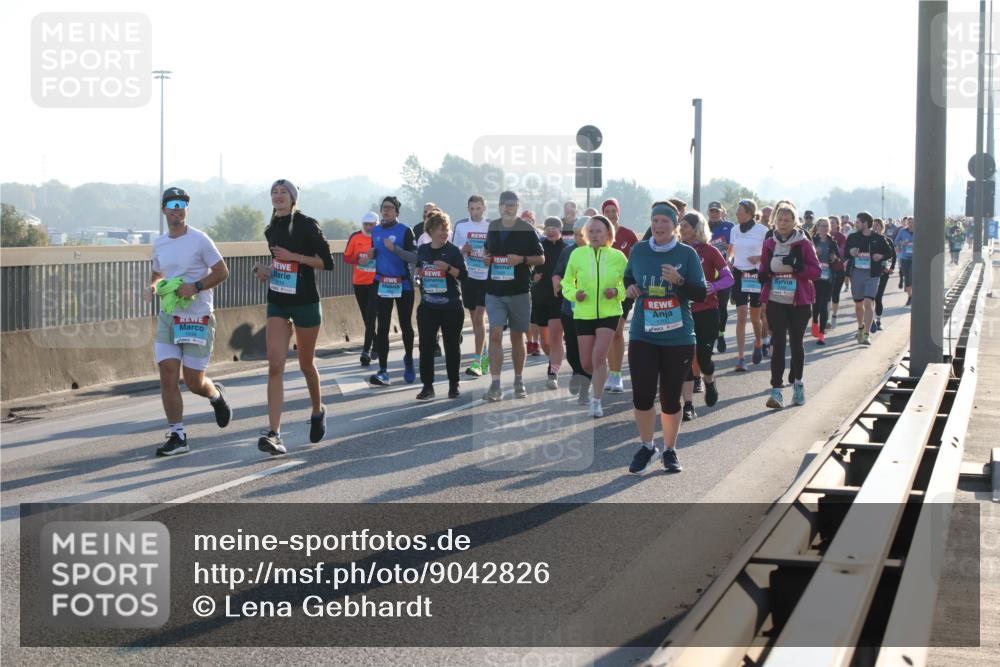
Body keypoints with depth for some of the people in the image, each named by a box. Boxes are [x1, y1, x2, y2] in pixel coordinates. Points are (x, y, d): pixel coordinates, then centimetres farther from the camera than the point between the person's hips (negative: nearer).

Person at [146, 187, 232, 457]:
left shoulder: (199, 240, -7)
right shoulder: (158, 244, 9)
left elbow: (222, 272, -5)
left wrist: (195, 287, -18)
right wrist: (152, 287, 2)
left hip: (197, 318, -4)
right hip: (167, 317, 4)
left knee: (193, 382, 0)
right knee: (168, 378, -6)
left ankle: (216, 395, 36)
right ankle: (177, 437, 1)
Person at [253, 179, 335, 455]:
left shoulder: (306, 225, -9)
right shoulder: (271, 230, 9)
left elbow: (327, 262, -11)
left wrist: (294, 257, -18)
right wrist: (267, 271, 5)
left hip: (305, 302, -4)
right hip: (277, 302, 5)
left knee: (306, 364, 10)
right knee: (275, 365, -10)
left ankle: (318, 411, 40)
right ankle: (274, 433, -17)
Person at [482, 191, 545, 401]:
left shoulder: (527, 230, -2)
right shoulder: (492, 228, 8)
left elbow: (541, 258, 2)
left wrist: (522, 259, -15)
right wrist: (486, 258, 2)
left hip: (519, 291, -2)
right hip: (494, 291, 2)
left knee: (517, 336, 9)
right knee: (495, 334, -9)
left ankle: (519, 381, 23)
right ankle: (495, 385, -11)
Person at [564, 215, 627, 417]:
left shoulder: (618, 257, -4)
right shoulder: (577, 254, -3)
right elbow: (567, 282, 9)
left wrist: (617, 292, -13)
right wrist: (574, 293, -11)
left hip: (609, 313, -2)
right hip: (583, 315, 2)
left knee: (598, 356, -17)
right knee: (586, 363, 6)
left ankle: (596, 401, -5)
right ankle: (599, 379, 42)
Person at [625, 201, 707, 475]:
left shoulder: (687, 254, -3)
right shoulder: (639, 250, 4)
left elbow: (701, 294, -4)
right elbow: (628, 277, 22)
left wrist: (679, 280, -20)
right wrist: (629, 287, -1)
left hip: (678, 338, -1)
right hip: (643, 336, 1)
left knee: (670, 398, 7)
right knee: (642, 396, -6)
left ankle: (670, 450, 25)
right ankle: (646, 447, 17)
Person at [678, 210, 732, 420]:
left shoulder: (709, 251, -4)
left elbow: (728, 278, -5)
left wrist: (712, 287, -23)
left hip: (707, 310, -3)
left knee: (703, 357, -2)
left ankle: (710, 382, 33)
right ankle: (688, 406, -1)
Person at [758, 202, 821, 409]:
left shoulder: (804, 244, -1)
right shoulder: (769, 244, 7)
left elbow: (816, 270, -3)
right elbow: (763, 268, 17)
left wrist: (798, 267, -20)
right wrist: (763, 274, -6)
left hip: (799, 302, -1)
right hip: (775, 302, 1)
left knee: (796, 342, 8)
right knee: (778, 344, -5)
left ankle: (797, 383, 28)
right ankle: (776, 390, -9)